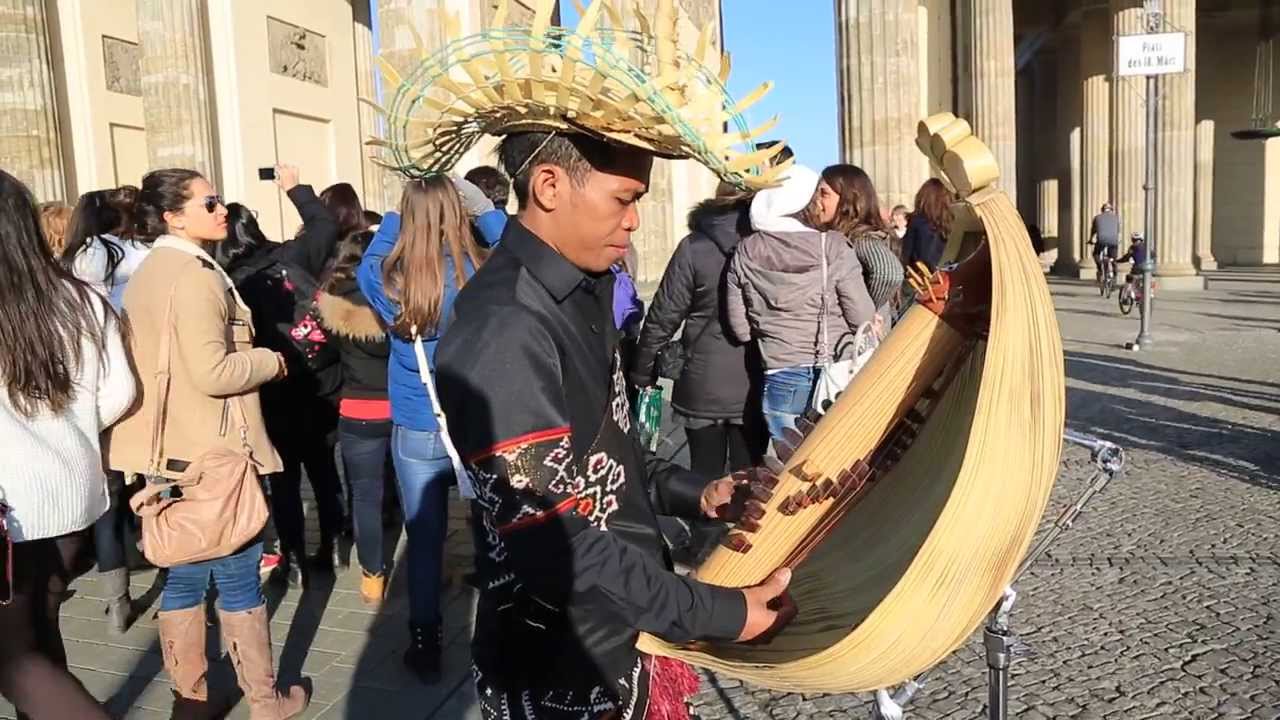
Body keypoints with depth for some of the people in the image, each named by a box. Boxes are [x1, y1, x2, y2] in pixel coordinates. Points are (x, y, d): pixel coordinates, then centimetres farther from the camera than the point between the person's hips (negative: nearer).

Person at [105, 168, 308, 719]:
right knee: (237, 579, 1)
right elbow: (212, 372, -24)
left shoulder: (145, 275, 13)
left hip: (168, 451, 9)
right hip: (212, 454, -9)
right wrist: (272, 360, -8)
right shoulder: (195, 275, -17)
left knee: (182, 578, 14)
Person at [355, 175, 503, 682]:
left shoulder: (391, 280, -10)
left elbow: (368, 263, 14)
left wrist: (396, 215, 16)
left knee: (424, 539, 10)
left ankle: (426, 647, 23)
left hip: (417, 432, 0)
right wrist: (485, 209, 6)